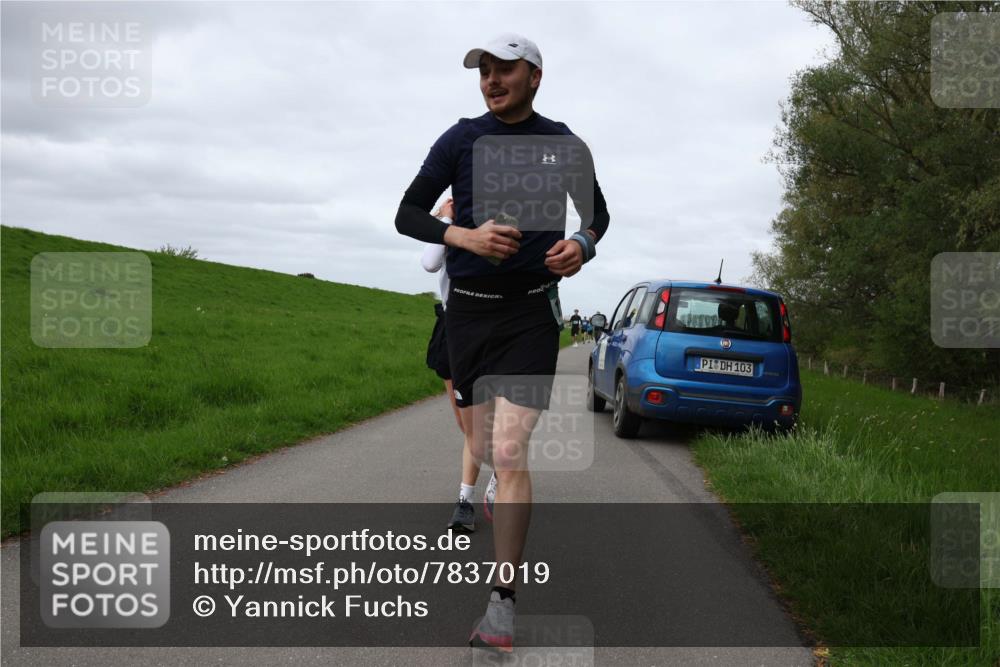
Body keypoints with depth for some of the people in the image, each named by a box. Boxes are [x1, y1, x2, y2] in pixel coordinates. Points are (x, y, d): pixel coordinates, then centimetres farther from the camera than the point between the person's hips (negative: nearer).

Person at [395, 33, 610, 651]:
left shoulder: (560, 143, 2)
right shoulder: (461, 139, 1)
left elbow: (597, 212, 16)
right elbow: (407, 215, 0)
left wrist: (581, 244, -8)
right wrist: (464, 235, -19)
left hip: (532, 310, -2)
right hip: (469, 309, 2)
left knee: (509, 452, -13)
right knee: (486, 448, 12)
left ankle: (503, 603, -7)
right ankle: (504, 488, 51)